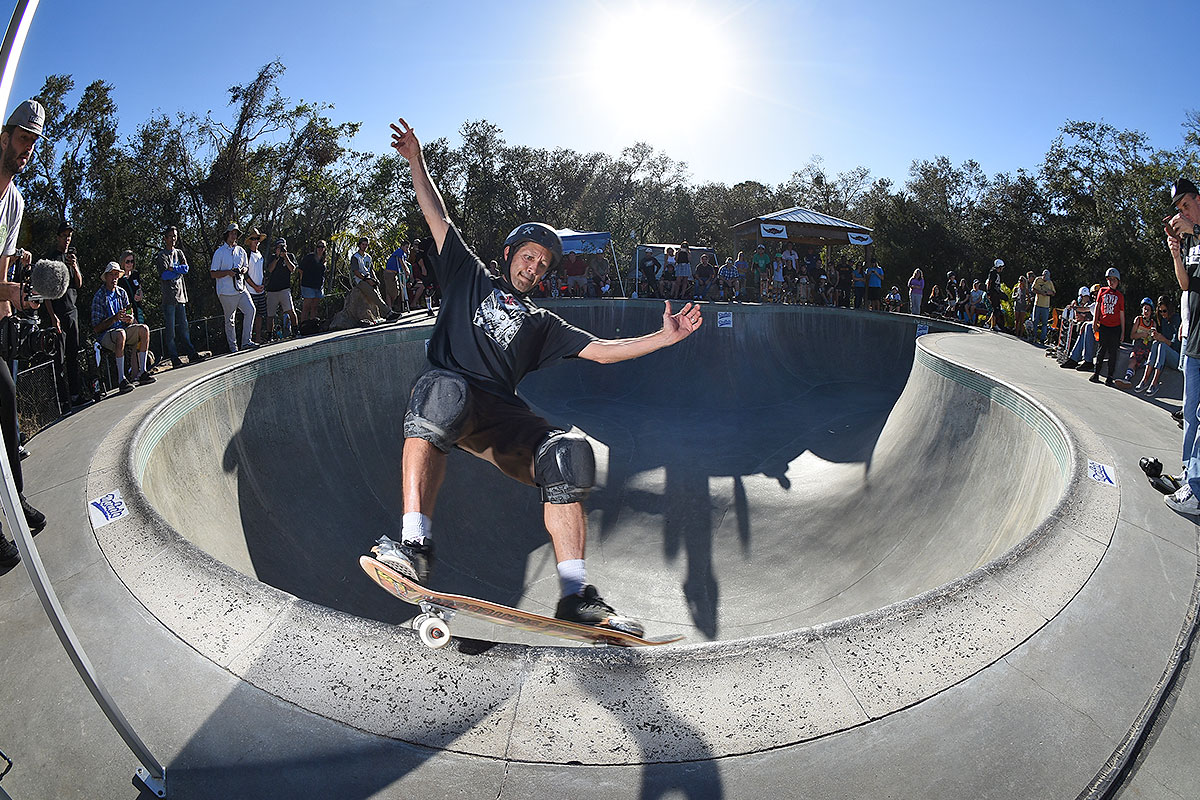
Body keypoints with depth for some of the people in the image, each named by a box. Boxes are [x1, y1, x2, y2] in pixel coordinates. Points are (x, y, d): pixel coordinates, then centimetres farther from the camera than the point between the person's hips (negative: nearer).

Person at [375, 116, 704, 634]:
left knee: (569, 453, -24)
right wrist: (416, 161, 16)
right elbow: (436, 216, 23)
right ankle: (414, 543, -47)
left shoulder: (541, 323, 29)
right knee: (444, 388, -41)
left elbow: (602, 351, 21)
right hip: (450, 392, -3)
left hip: (501, 415, 3)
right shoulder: (469, 277, 27)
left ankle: (576, 596, -22)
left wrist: (665, 337, 13)